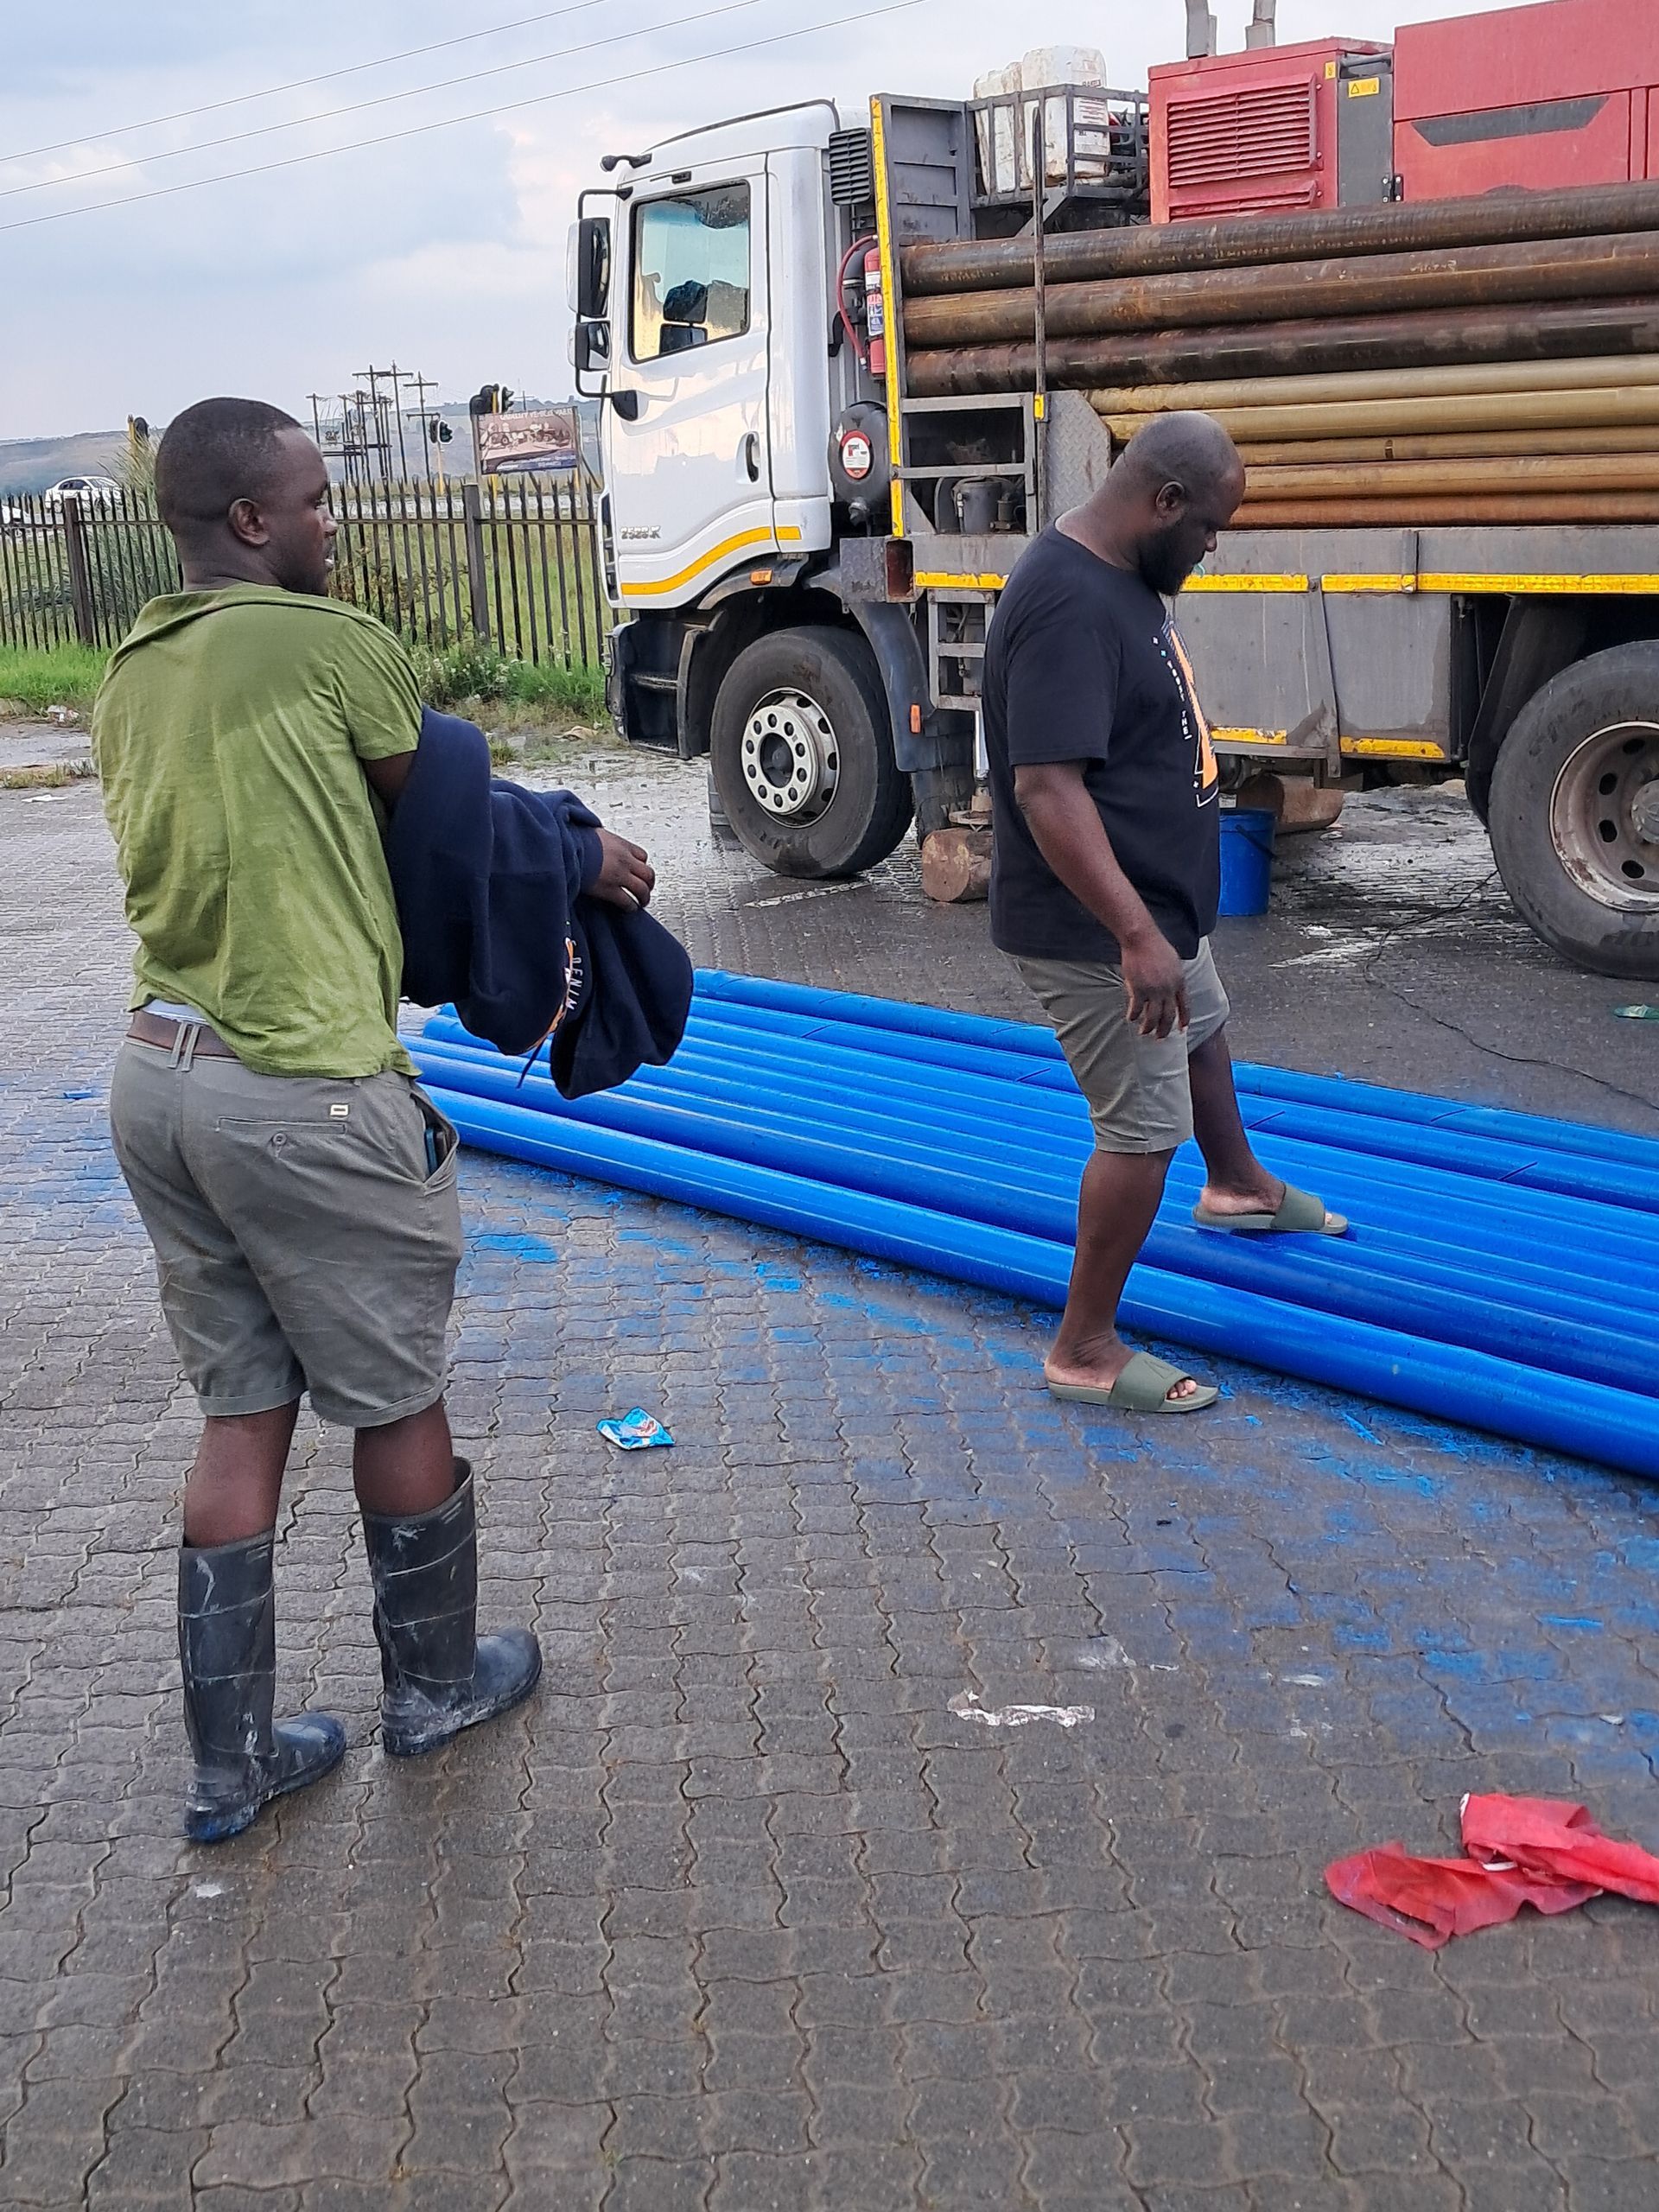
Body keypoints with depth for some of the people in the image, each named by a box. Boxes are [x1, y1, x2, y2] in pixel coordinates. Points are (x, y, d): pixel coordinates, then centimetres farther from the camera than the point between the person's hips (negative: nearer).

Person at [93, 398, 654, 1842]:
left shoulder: (131, 678, 13)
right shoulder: (329, 644, -11)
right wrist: (581, 857, 20)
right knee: (398, 1404, 13)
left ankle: (229, 1761, 22)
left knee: (242, 1415, 15)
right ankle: (436, 1684, 32)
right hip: (305, 1094, -8)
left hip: (159, 1073, 8)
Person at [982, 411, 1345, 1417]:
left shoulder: (1123, 577, 4)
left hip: (1159, 902, 11)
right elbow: (1046, 788, -35)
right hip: (1101, 931, -11)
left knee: (1205, 1032, 32)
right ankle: (1086, 1348, 10)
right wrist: (1135, 936, -37)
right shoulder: (1070, 605, -28)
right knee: (1146, 1130, -4)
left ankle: (1239, 1185, 60)